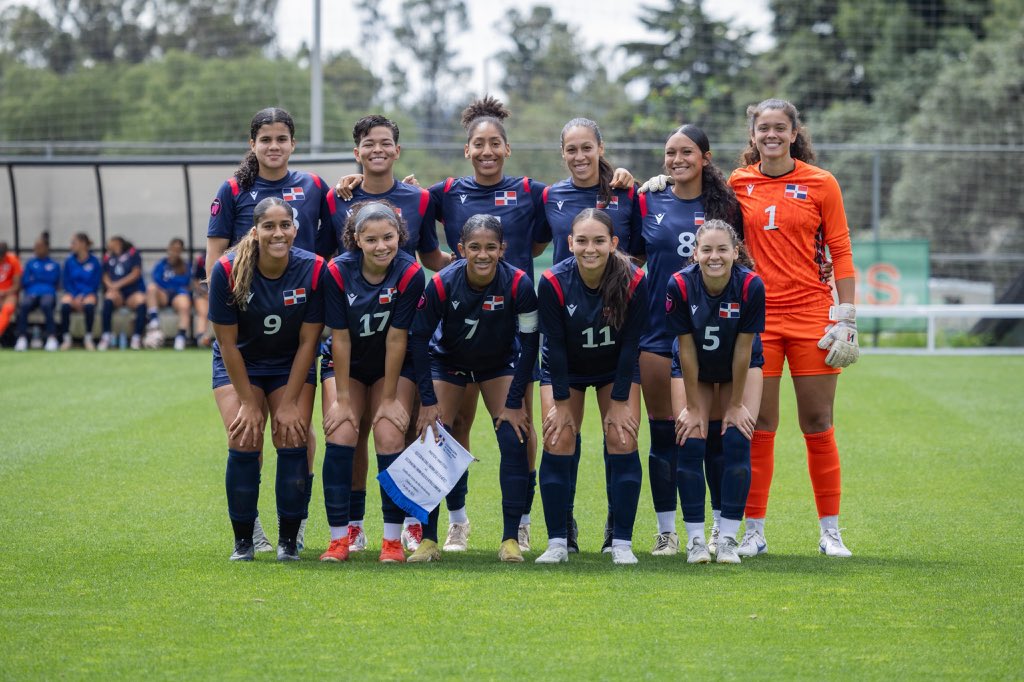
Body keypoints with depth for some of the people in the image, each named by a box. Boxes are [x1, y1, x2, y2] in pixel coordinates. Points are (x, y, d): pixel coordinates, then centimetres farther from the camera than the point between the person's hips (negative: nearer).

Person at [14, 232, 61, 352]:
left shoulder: (54, 265, 18)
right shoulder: (30, 263, 23)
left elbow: (54, 281, 6)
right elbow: (24, 282, 13)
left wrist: (35, 277, 8)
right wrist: (43, 278, 7)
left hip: (48, 293, -2)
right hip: (31, 293, 2)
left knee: (46, 305, -40)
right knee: (24, 306, -36)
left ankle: (52, 338, -45)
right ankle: (22, 339, -39)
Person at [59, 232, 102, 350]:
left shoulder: (95, 262, -2)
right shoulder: (69, 261, 4)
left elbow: (95, 284, -3)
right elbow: (66, 282, 5)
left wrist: (81, 297, -16)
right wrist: (74, 298, -11)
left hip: (88, 293, -2)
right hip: (72, 293, 2)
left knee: (89, 305, -37)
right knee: (65, 305, -33)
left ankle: (88, 338, -21)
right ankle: (67, 338, -20)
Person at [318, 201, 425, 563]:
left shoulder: (410, 273, -24)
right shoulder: (337, 272, -23)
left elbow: (396, 338, -20)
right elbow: (340, 338, -18)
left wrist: (389, 398, -15)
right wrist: (342, 398, -15)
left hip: (393, 366, 0)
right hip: (346, 364, 1)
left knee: (390, 437, -15)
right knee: (341, 434, -15)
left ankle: (393, 540, -6)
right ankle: (339, 538, -8)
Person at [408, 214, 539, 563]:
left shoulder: (518, 284, -29)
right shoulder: (442, 284, -29)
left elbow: (529, 344, -18)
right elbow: (419, 339, -18)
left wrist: (515, 402, -17)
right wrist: (428, 402, -19)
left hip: (500, 364, 0)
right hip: (448, 362, 0)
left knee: (514, 440, -13)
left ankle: (511, 539, -4)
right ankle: (428, 540, -1)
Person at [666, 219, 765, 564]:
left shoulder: (751, 286, -29)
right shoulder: (680, 285, -28)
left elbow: (743, 350, -20)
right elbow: (686, 350, -20)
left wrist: (736, 404, -14)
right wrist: (693, 407, -15)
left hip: (740, 369, 0)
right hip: (694, 370, 0)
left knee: (737, 442, -14)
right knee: (691, 444, -12)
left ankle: (728, 537, -5)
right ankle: (695, 538, -2)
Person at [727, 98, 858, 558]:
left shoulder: (821, 184, 1)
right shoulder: (738, 183, 6)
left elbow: (841, 253, 1)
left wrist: (846, 318, -6)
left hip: (811, 313, -1)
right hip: (758, 317, 1)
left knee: (818, 425, 2)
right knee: (758, 425, 0)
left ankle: (830, 532, 10)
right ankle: (754, 532, 6)